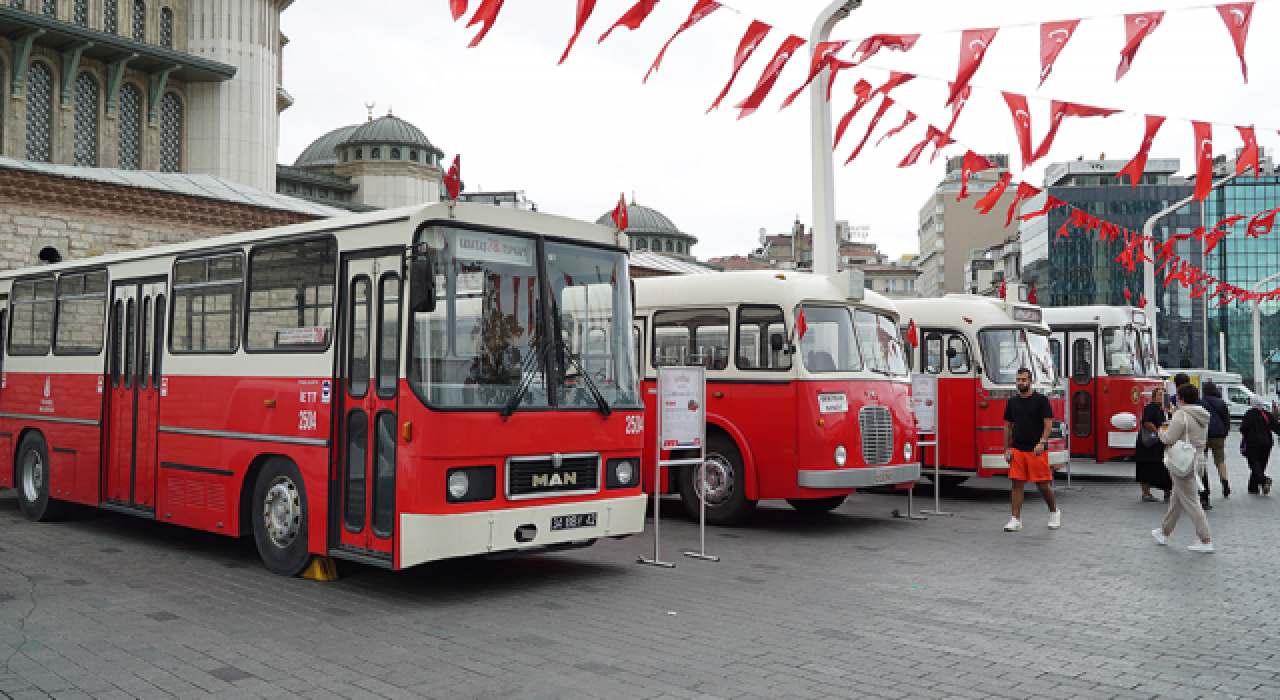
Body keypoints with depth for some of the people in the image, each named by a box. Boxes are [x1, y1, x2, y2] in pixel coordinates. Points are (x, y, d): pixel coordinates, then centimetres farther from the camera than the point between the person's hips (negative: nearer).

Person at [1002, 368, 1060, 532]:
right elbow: (1008, 426, 14)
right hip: (1017, 450, 4)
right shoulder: (1012, 402, 11)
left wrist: (1042, 442, -19)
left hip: (1036, 450, -4)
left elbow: (1048, 424, -7)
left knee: (1043, 485, 1)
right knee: (1017, 484, -1)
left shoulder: (1041, 400, -2)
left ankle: (1054, 512, 25)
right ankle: (1016, 520, 1)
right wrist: (1007, 449, 8)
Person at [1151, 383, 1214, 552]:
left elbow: (1169, 439, -19)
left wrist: (1162, 432, 3)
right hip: (1199, 460, 9)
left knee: (1191, 503, -5)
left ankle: (1206, 541, -7)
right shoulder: (1203, 416, 10)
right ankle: (1165, 533, 32)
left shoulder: (1181, 415, -17)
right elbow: (1204, 440, 19)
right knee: (1177, 500, 19)